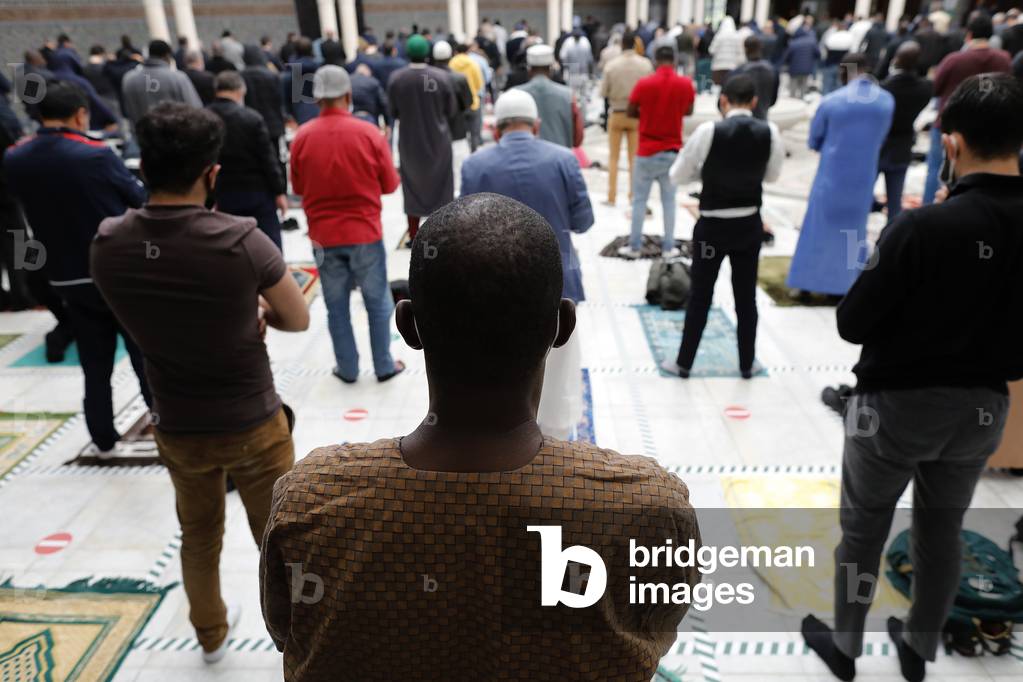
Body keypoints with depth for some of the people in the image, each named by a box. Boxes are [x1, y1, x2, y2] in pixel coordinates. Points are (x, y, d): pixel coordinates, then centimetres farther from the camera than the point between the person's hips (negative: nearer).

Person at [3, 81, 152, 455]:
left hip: (66, 279, 5)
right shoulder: (96, 155, -18)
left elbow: (30, 206, 12)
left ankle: (104, 439, 25)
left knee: (94, 363, 15)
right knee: (147, 354, 8)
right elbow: (140, 199, -3)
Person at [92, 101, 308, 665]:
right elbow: (297, 320, -10)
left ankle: (210, 635, 48)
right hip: (253, 425, -4)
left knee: (198, 536, 26)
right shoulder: (241, 240, -24)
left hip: (176, 428, 4)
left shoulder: (107, 246, -11)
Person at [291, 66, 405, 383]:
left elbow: (298, 187, 7)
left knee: (336, 306, 12)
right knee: (378, 302, 11)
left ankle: (347, 369, 21)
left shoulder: (302, 136, -5)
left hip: (324, 235, 2)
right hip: (365, 232, -1)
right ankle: (384, 366, 20)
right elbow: (390, 184, -2)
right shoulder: (369, 133, -10)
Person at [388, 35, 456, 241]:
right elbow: (451, 110, -3)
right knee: (440, 184, 12)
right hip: (438, 138, -1)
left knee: (413, 184, 14)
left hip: (409, 140, 1)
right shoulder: (441, 76, -12)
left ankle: (413, 234, 18)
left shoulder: (396, 78, -10)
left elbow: (393, 112, -2)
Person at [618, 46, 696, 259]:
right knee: (669, 200, 11)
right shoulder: (685, 84, -3)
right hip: (673, 151, 2)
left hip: (647, 151, -2)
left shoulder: (644, 83, -10)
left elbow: (631, 112, 1)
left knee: (639, 199, 7)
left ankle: (634, 246, 10)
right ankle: (668, 246, 13)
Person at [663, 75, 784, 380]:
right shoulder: (770, 132, -5)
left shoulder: (708, 130, -15)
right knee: (746, 295, 13)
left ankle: (684, 363, 18)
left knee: (700, 295, 8)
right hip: (750, 224, 3)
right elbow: (772, 175, 11)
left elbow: (678, 175, -6)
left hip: (712, 225, -3)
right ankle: (746, 364, 24)